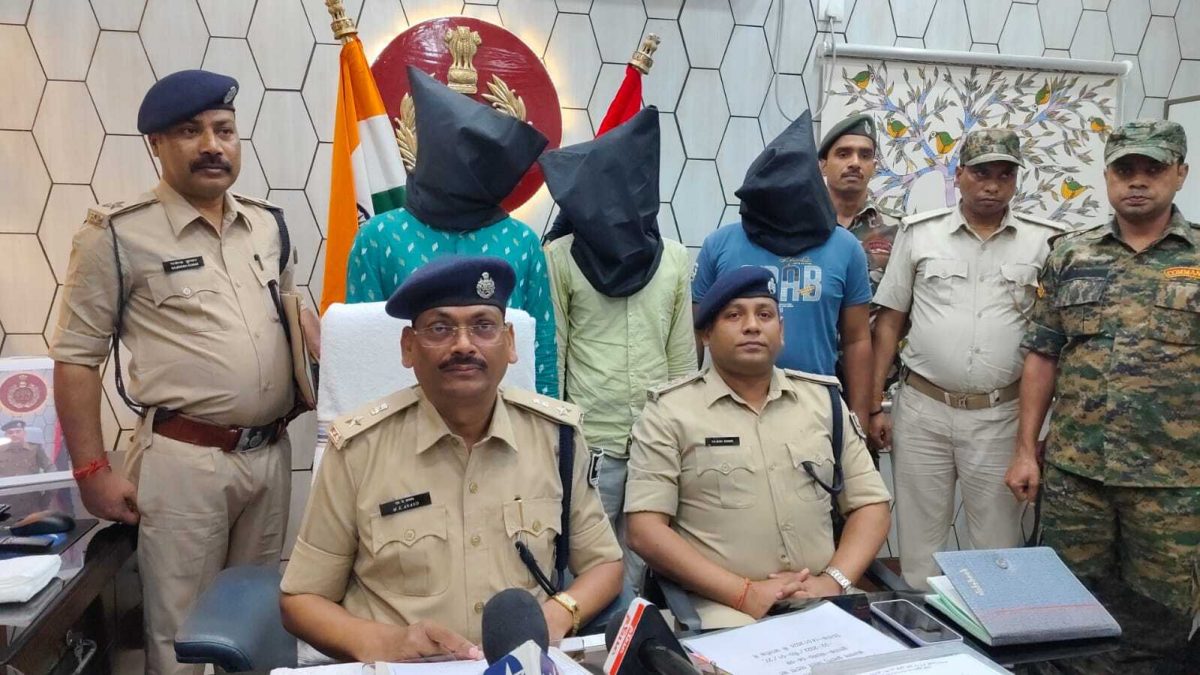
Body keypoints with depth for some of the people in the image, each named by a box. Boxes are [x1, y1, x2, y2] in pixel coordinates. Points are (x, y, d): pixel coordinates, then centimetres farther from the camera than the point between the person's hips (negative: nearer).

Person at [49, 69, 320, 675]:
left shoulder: (269, 224, 8)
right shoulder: (119, 235, -8)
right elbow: (76, 357, -5)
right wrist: (92, 470, -8)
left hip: (271, 453, 5)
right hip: (184, 459, -5)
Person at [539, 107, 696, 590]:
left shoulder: (675, 259, 7)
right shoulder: (561, 257, -3)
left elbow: (682, 354, 9)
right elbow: (550, 351, -2)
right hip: (589, 444, -3)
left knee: (638, 571, 13)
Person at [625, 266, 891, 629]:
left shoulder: (824, 399, 11)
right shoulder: (670, 411, -1)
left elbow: (871, 505, 11)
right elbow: (645, 530, -8)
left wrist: (834, 581, -6)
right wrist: (744, 593, -15)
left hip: (823, 597, 4)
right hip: (722, 604, -4)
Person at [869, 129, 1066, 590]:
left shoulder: (1044, 242, 2)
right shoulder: (919, 233, 3)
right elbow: (889, 322, 5)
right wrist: (874, 405, 1)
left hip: (1001, 415, 0)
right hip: (922, 409, 0)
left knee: (997, 543, 10)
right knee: (919, 540, 10)